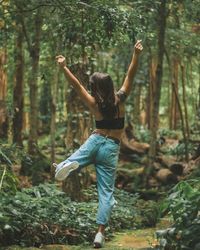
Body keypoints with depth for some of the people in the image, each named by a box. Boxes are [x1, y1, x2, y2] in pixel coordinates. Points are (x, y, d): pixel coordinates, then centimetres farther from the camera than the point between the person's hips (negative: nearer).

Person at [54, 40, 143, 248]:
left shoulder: (94, 104, -7)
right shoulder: (120, 99, -7)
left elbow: (76, 85, -8)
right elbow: (130, 76, -8)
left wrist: (64, 67, -6)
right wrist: (136, 54, -14)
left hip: (95, 141, 0)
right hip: (111, 148, 0)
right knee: (106, 191, 2)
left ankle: (69, 164, -23)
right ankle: (100, 232, -9)